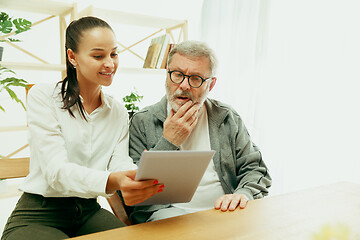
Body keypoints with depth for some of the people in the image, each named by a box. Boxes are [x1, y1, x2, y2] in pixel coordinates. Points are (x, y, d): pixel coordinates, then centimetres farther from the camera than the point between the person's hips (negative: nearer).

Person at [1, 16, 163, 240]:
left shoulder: (119, 112, 7)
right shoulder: (43, 96, -9)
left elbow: (120, 163, -4)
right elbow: (56, 170, -20)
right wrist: (111, 181, -39)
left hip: (89, 212, 4)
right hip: (38, 216, -3)